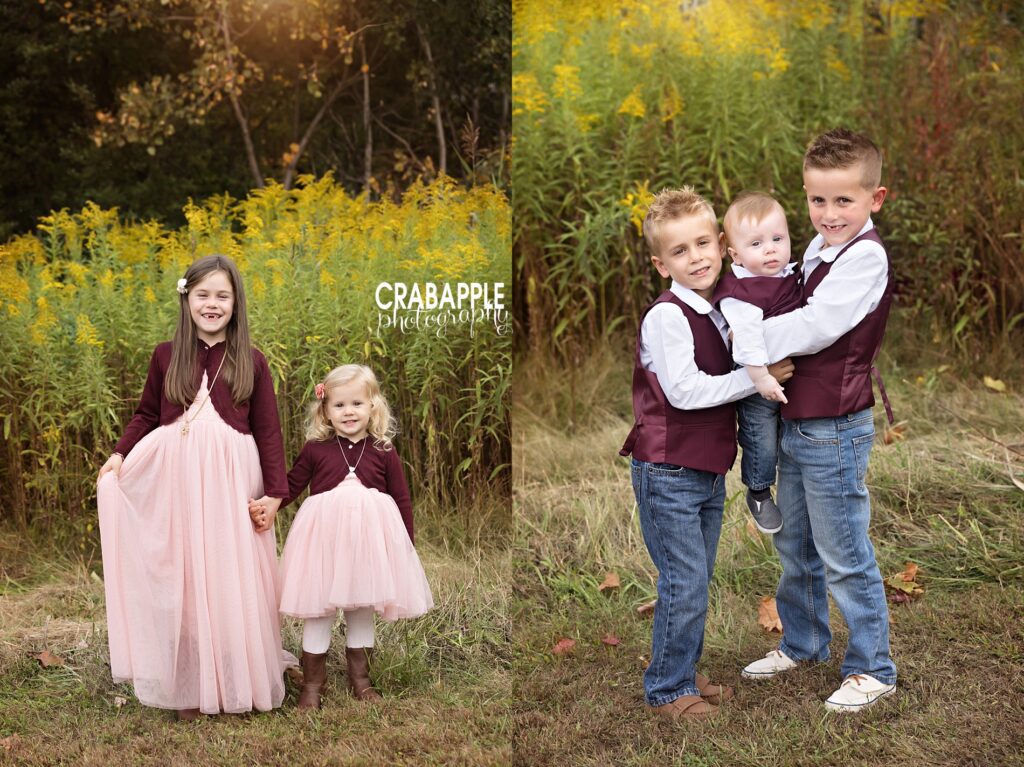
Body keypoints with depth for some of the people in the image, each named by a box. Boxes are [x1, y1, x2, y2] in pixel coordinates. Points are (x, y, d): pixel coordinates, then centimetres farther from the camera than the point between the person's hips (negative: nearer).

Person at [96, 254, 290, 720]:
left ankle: (241, 681, 20)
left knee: (232, 580, 4)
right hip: (177, 479, 1)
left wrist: (274, 493, -4)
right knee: (182, 581, 6)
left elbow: (268, 432, 2)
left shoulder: (251, 362, 2)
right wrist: (120, 454, -4)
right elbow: (147, 416, 12)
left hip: (232, 481, -1)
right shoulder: (166, 356, 5)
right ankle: (190, 688, 17)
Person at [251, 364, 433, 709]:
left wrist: (406, 545, 3)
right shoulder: (316, 449, -1)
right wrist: (263, 506, -12)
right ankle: (312, 682, 19)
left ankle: (359, 678, 31)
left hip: (369, 538, 1)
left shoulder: (383, 452, 1)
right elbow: (291, 485, 4)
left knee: (362, 607, 14)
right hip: (323, 538, -1)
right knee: (318, 609, 5)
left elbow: (402, 500, 5)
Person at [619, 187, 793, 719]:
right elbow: (684, 390, -25)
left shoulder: (719, 312, 10)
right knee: (685, 585, -5)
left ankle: (685, 673, 29)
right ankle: (667, 690, 9)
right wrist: (757, 377, -20)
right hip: (669, 473, -8)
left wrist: (767, 370, 4)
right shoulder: (667, 316, -17)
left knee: (698, 581, 16)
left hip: (708, 471, 8)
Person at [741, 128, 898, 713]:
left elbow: (815, 327, -24)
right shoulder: (819, 249, 9)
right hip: (794, 422, 9)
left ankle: (872, 668, 15)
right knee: (794, 544, 21)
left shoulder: (866, 256, -17)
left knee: (844, 555, 1)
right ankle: (803, 643, 39)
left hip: (834, 431, -9)